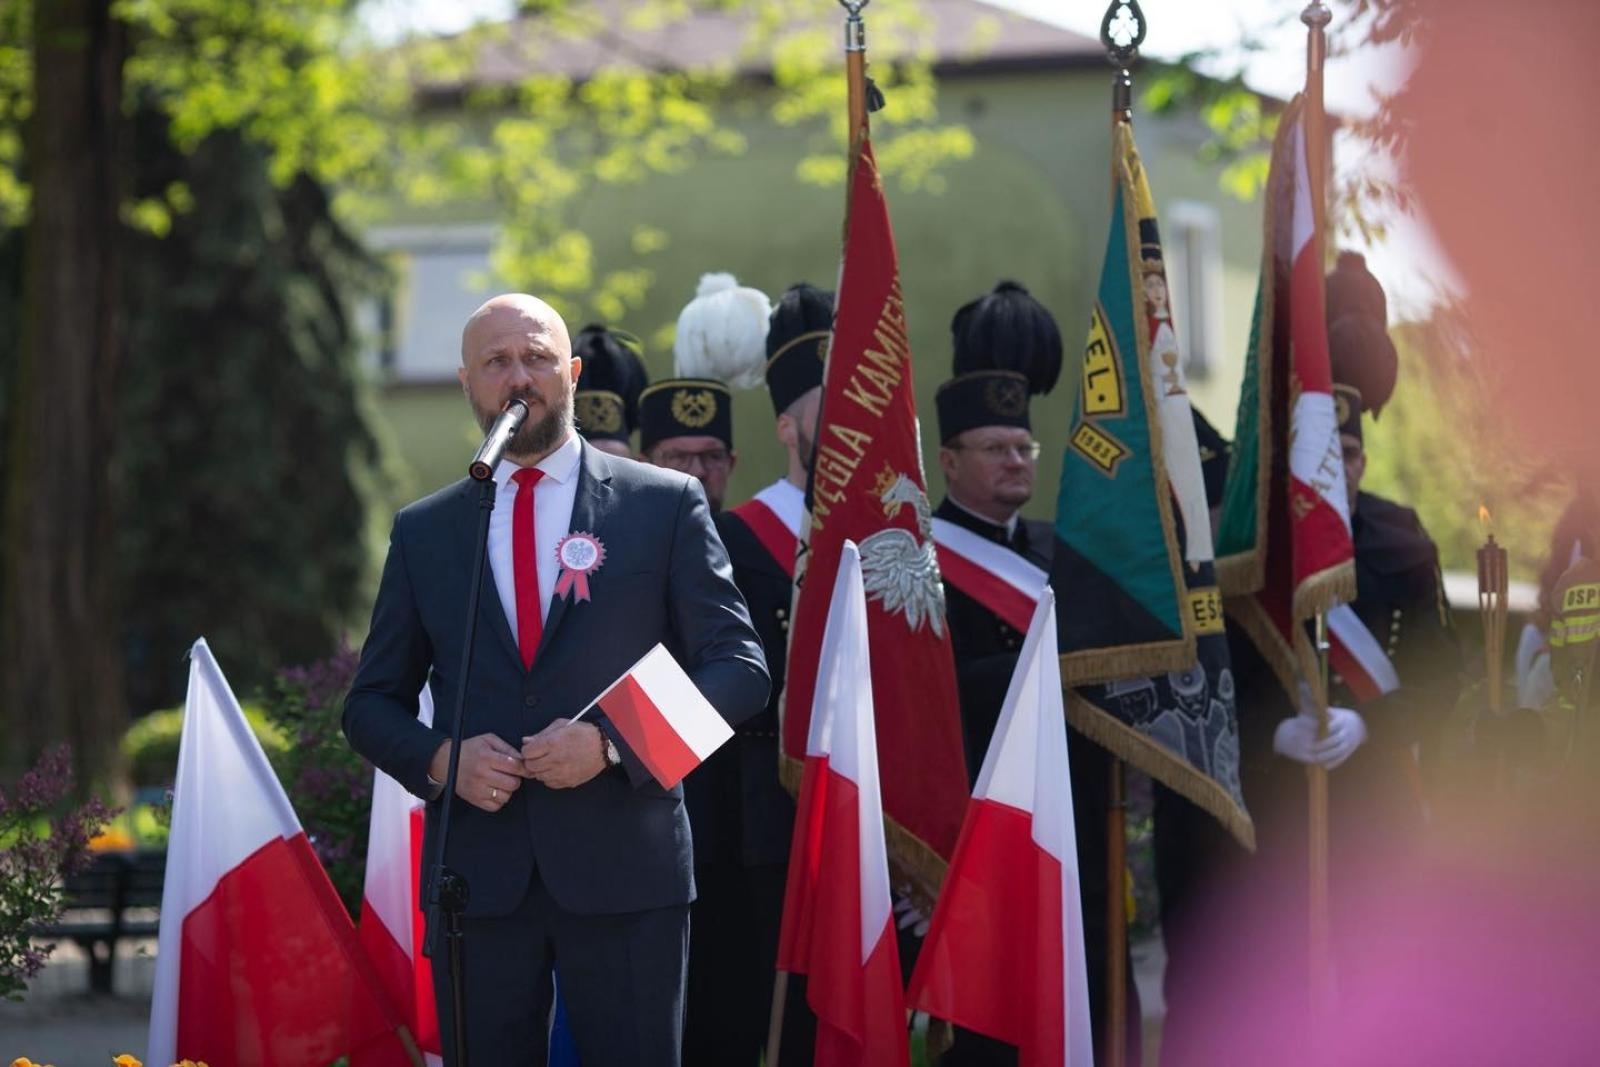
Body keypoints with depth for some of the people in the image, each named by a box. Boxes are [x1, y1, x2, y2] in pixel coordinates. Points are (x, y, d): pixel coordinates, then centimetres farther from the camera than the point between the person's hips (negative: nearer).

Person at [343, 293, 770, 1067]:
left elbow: (740, 669, 1)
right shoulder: (423, 531, 12)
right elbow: (372, 702, 14)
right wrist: (439, 757, -8)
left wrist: (611, 740, -13)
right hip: (476, 875, 2)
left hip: (624, 867, -2)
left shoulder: (665, 504, 4)